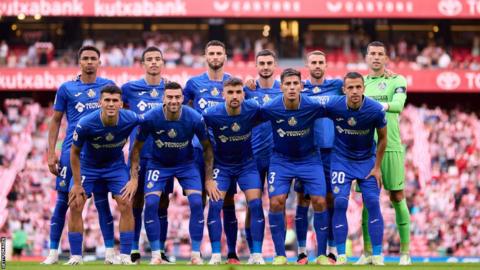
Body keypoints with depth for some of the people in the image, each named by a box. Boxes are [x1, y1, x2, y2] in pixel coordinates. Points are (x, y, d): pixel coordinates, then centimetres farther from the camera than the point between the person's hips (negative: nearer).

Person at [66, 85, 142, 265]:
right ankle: (76, 256, 1)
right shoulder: (85, 124, -30)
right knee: (75, 206, -10)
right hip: (88, 165, -1)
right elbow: (75, 152, -14)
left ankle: (125, 256, -4)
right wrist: (77, 184, -11)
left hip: (116, 164, 1)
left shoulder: (131, 120, -27)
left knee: (126, 204, -12)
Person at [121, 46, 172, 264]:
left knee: (162, 204, 3)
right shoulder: (130, 88, 3)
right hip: (139, 154, -1)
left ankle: (161, 251, 10)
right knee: (137, 203, 1)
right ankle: (134, 252, 6)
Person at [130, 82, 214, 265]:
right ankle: (156, 255, -6)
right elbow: (137, 147, -9)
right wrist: (134, 178, -13)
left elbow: (207, 148, -7)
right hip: (158, 164, 0)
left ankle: (196, 254, -5)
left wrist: (209, 179, -7)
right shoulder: (150, 118, -24)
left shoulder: (195, 118, -23)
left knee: (197, 203, -17)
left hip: (186, 164, 0)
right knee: (151, 203, -18)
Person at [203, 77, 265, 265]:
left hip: (247, 163, 1)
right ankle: (216, 255, -5)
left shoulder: (253, 110, -19)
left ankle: (256, 254, -3)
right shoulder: (211, 115, -22)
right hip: (221, 164, -1)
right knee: (215, 205, -13)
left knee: (256, 204, -10)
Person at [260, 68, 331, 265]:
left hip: (309, 159, 0)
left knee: (319, 202, -9)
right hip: (281, 160, 0)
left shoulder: (313, 106, -20)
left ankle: (322, 254, 5)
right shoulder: (269, 109, -20)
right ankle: (280, 255, 0)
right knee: (276, 202, -14)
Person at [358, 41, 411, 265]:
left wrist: (383, 105, -35)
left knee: (397, 198, -1)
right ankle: (367, 253, 7)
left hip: (391, 147, -3)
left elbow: (398, 104, -16)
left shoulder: (396, 80, 2)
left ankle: (405, 252, 4)